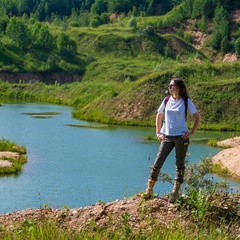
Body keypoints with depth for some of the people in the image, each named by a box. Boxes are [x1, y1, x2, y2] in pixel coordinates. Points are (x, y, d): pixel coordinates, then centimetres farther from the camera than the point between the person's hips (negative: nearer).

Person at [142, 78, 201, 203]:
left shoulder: (186, 101, -3)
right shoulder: (166, 101, 6)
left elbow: (197, 117, 2)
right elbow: (159, 116, 18)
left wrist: (192, 132, -5)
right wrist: (158, 132, 9)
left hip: (181, 137, -3)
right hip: (167, 137, 3)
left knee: (180, 164, 5)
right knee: (158, 162, -2)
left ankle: (175, 192, 14)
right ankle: (149, 189, 5)